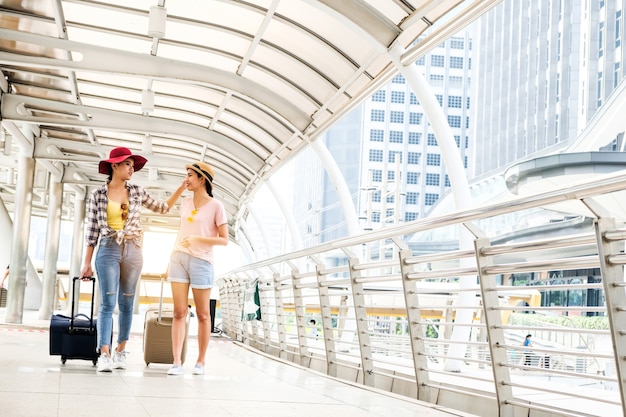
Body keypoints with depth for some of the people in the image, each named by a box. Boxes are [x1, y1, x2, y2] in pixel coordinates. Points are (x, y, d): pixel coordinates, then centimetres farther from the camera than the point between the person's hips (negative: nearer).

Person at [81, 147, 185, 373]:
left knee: (126, 303, 5)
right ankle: (104, 355, -12)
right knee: (108, 303, -9)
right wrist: (87, 262, 0)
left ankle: (120, 352, 11)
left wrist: (182, 187, 13)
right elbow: (92, 229, 2)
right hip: (108, 250, -3)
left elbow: (162, 207, 20)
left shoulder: (137, 192, 9)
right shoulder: (98, 195, 1)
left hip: (133, 252, 3)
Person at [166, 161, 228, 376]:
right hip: (179, 259, 4)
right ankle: (177, 362, -5)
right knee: (179, 312, -2)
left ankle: (200, 362, 12)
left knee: (202, 314, 4)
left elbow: (224, 240, -6)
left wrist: (197, 239, -18)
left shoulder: (216, 206, -4)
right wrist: (171, 259, 17)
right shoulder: (185, 202, 12)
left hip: (201, 262, -4)